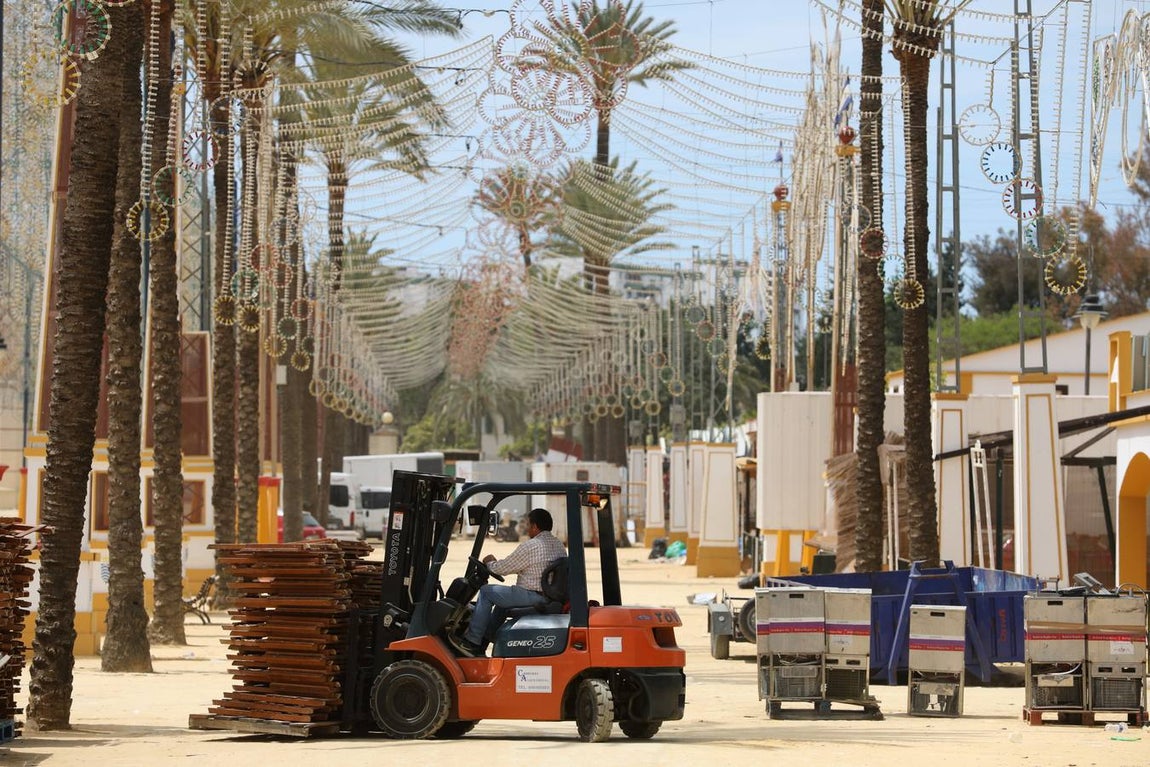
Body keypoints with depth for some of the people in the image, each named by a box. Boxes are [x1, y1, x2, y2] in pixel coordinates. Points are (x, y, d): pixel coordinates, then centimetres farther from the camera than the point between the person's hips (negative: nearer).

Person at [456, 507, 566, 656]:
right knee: (501, 595, 29)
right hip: (552, 597, 9)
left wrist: (490, 563, 16)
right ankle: (483, 641, 29)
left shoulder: (530, 546, -16)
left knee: (486, 591, 3)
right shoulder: (559, 545, 11)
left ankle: (472, 642, 5)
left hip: (532, 596, -9)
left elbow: (502, 568, -8)